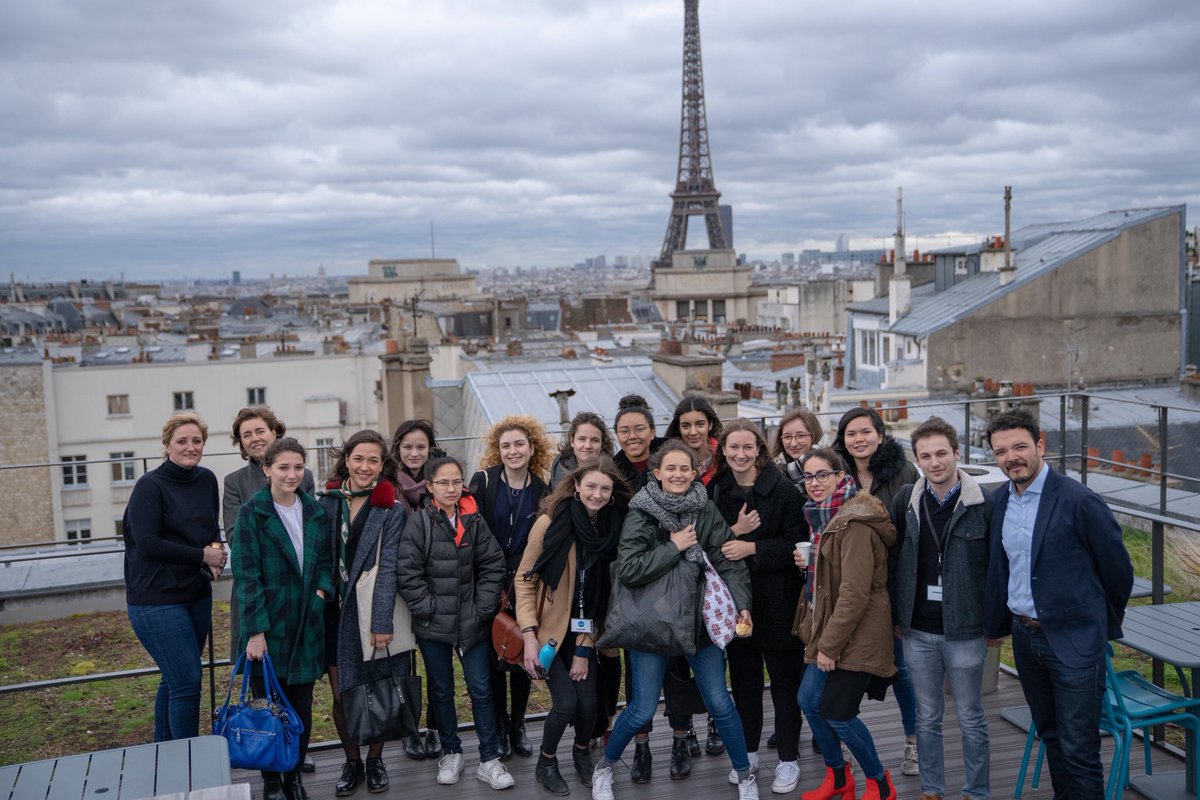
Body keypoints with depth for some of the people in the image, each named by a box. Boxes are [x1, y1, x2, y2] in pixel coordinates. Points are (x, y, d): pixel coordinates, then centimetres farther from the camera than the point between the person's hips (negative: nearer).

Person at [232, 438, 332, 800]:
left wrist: (321, 590, -5)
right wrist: (256, 630, -16)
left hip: (307, 623, 4)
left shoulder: (315, 511, 7)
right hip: (269, 623, -4)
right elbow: (247, 575, -11)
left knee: (302, 707, 10)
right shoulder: (252, 512, -8)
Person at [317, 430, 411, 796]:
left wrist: (381, 623, -16)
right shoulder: (327, 502, 4)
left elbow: (388, 568, -10)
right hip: (334, 612, 2)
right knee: (341, 695, 5)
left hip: (373, 613, -2)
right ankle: (352, 762, 25)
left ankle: (375, 759, 27)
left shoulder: (392, 510, -4)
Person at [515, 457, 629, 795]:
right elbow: (524, 579, -10)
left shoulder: (613, 528, -7)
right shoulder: (551, 522, -17)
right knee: (566, 702, -11)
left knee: (588, 702, -4)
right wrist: (529, 635, -16)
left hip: (583, 632, 3)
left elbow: (603, 593, -1)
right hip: (549, 628, -3)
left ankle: (582, 752, 30)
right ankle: (546, 763, 18)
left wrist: (585, 647, -3)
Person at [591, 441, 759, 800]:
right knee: (642, 710, 2)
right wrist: (674, 547, -19)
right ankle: (604, 769, 28)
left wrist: (741, 605, -17)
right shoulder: (641, 514, -10)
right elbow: (628, 569, -20)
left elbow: (730, 564, -4)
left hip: (701, 618, 2)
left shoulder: (707, 512, -1)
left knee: (720, 703, 7)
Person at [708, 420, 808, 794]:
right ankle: (747, 752, 27)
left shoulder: (783, 488, -9)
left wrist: (752, 548, -23)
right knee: (743, 674, 13)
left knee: (784, 677, 6)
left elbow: (796, 542, -13)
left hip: (777, 597, -4)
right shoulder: (715, 489, 3)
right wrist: (735, 531, -15)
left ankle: (788, 759, 18)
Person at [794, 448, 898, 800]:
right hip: (828, 628, 9)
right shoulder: (827, 516, 12)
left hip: (855, 633, -9)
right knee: (809, 702, 9)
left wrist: (830, 644, -20)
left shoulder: (854, 522, -19)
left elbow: (855, 592, -23)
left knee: (837, 713, -4)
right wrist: (810, 563, 6)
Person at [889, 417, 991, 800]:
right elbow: (892, 559, 8)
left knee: (971, 719, 10)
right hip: (918, 631, 3)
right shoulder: (906, 500, 1)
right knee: (927, 718, 14)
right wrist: (895, 615, 7)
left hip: (965, 631, -3)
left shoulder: (983, 503, -9)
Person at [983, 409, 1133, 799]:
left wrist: (1106, 625, 8)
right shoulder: (1000, 500, 4)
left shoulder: (1079, 500, -16)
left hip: (1074, 641, -6)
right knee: (1050, 736, 19)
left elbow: (1118, 568, -6)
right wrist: (995, 625, 19)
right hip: (1025, 636, 6)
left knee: (1079, 750, -2)